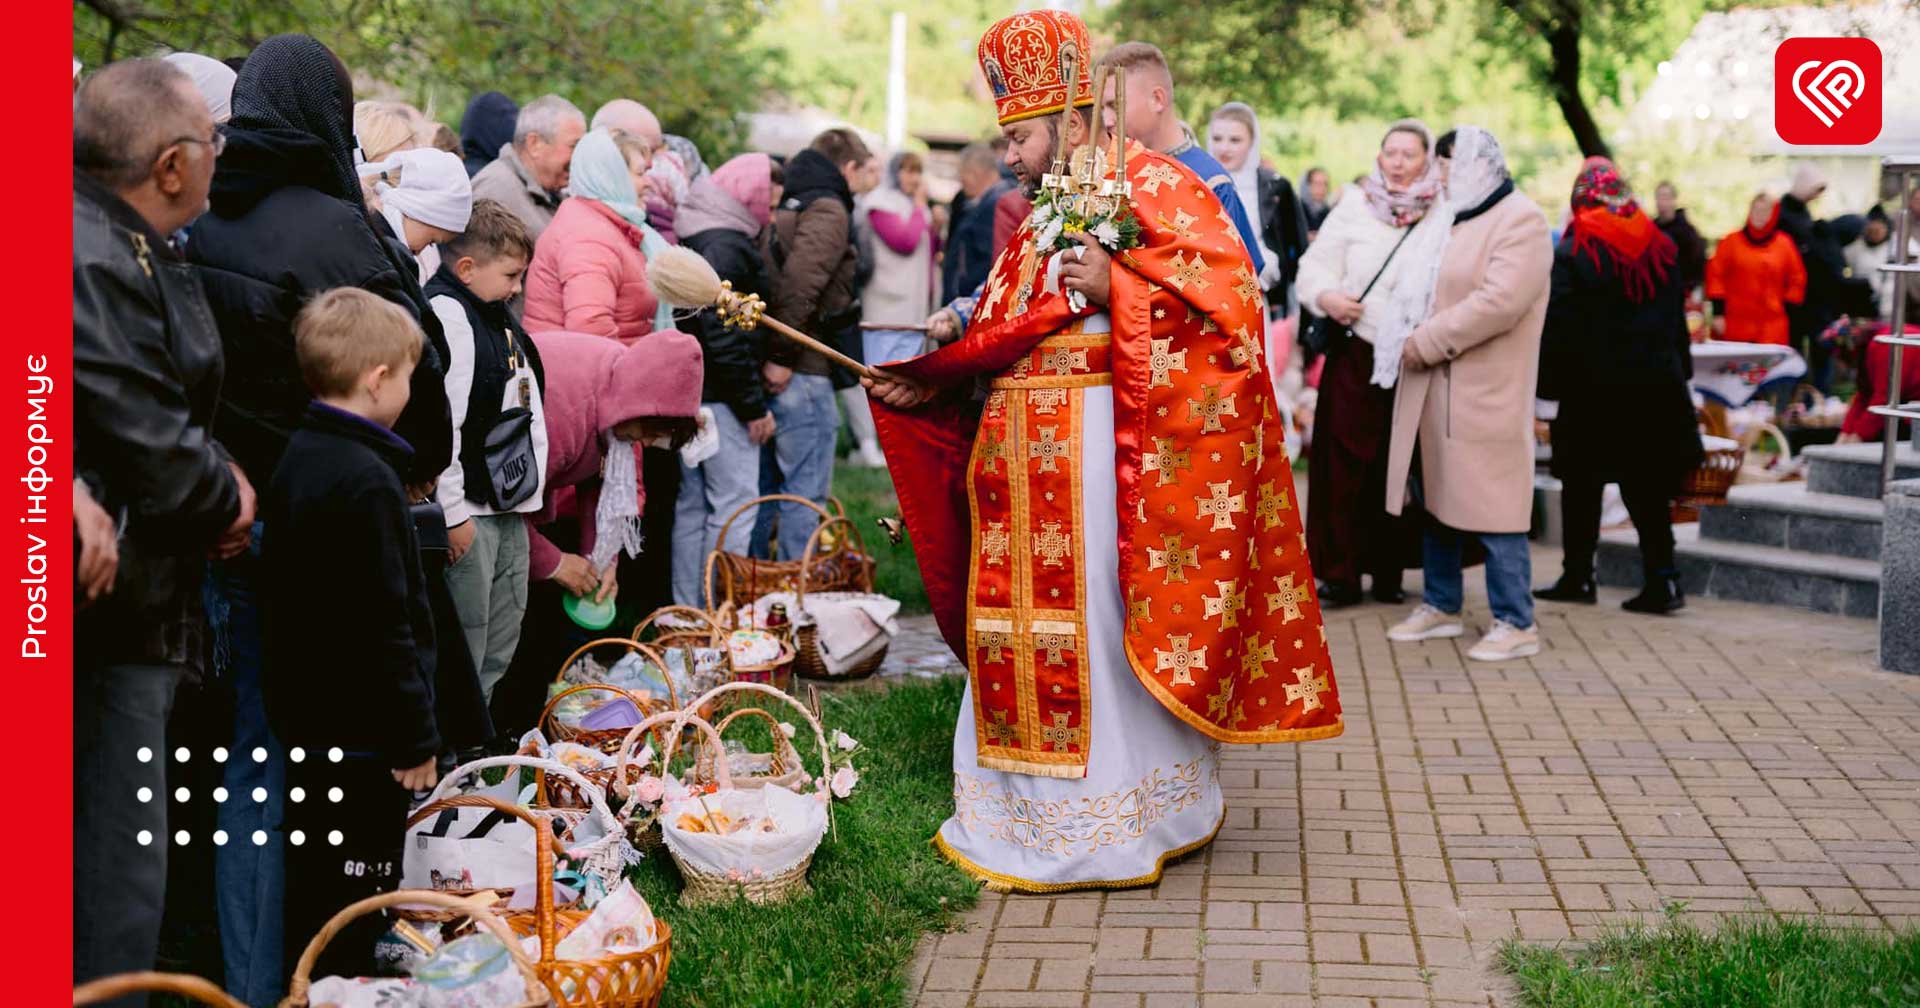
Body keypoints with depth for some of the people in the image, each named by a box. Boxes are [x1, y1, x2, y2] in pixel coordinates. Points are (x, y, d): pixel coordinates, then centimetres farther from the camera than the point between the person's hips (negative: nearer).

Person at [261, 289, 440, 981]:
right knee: (351, 899, -1)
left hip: (305, 715, 10)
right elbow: (384, 625, -22)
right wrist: (415, 737, -15)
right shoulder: (365, 482, -21)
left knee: (312, 886, 19)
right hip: (360, 729, -10)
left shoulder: (298, 459, 9)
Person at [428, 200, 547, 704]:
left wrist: (530, 489, 22)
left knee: (502, 639, 16)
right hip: (468, 508, -10)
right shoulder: (444, 313, -16)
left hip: (509, 504, 10)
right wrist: (451, 514, -22)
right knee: (466, 638, -4)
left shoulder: (497, 316, 15)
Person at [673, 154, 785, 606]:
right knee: (734, 506, -6)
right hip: (721, 398, -10)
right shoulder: (726, 246, -16)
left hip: (689, 394, 10)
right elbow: (723, 334, -21)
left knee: (693, 506, 14)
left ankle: (689, 613, 20)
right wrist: (754, 406, -16)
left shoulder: (698, 238, 15)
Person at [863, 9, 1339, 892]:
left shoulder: (1151, 186, -2)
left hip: (1107, 448, -8)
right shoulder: (1035, 228, 21)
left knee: (1104, 633, -6)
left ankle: (1116, 822, 3)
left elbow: (1224, 284, -13)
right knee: (1035, 625, 8)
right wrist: (924, 381, 8)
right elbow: (997, 339, 19)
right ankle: (1032, 809, 17)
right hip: (1030, 455, 8)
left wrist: (1113, 284, -18)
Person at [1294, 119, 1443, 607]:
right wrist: (1327, 296, -16)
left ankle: (1388, 569, 15)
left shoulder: (1444, 218, 2)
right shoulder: (1353, 208, 7)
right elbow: (1315, 264, 4)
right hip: (1357, 354, 0)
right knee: (1346, 461, -1)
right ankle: (1342, 572, 4)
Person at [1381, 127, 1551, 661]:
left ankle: (1516, 623, 1)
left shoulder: (1520, 220, -11)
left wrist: (1428, 341, -17)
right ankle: (1441, 606, 26)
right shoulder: (1455, 219, 18)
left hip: (1485, 393, -9)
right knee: (1438, 498, 14)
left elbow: (1499, 302, -23)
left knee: (1491, 504, -6)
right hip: (1435, 390, 9)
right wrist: (1417, 340, 10)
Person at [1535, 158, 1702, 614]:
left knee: (1582, 484, 8)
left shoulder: (1572, 254, -12)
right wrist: (1677, 370, 20)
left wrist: (1548, 382, -6)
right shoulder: (1661, 248, 4)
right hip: (1655, 386, 4)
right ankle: (1662, 579, 3)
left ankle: (1578, 576, 13)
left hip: (1593, 388, -4)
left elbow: (1557, 327, -13)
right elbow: (1677, 317, 12)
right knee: (1648, 487, 7)